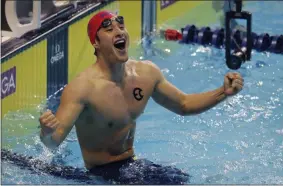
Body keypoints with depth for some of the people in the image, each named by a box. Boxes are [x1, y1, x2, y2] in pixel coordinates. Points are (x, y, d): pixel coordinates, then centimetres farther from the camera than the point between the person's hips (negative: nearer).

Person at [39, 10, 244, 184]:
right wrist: (47, 133, -55)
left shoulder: (147, 73, -2)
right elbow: (55, 140, -31)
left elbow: (184, 104, 14)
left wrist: (223, 93, 0)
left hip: (132, 165, 7)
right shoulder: (83, 87, -24)